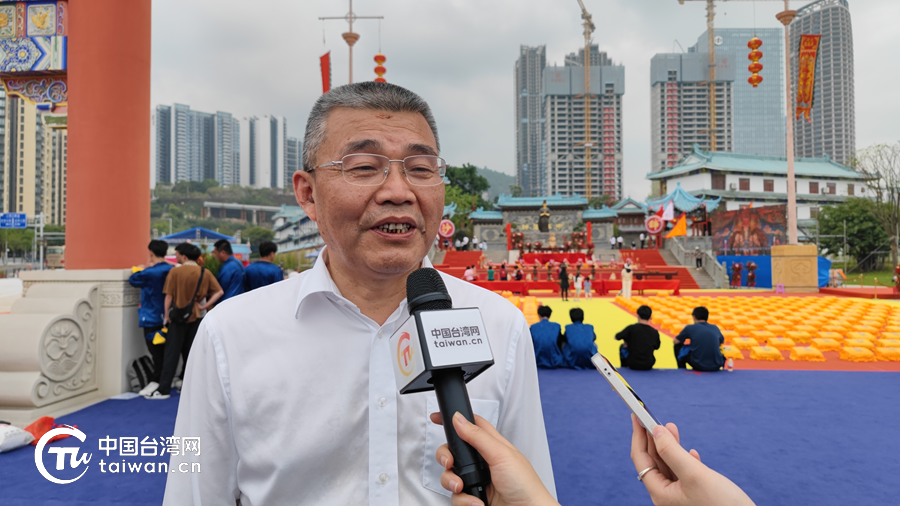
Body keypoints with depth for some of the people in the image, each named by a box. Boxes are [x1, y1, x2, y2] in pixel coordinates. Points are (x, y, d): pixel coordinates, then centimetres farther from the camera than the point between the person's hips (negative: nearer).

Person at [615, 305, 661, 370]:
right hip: (648, 366, 3)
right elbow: (656, 347, 11)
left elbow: (617, 337, -5)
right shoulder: (655, 332, -5)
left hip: (633, 365, -3)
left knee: (622, 347, 26)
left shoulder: (631, 328, -16)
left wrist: (626, 339, 14)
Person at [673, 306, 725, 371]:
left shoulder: (690, 328, 1)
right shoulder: (715, 328, 11)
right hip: (716, 367, 4)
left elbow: (675, 341, 14)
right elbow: (722, 342, 32)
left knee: (678, 346, 20)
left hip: (699, 365, -4)